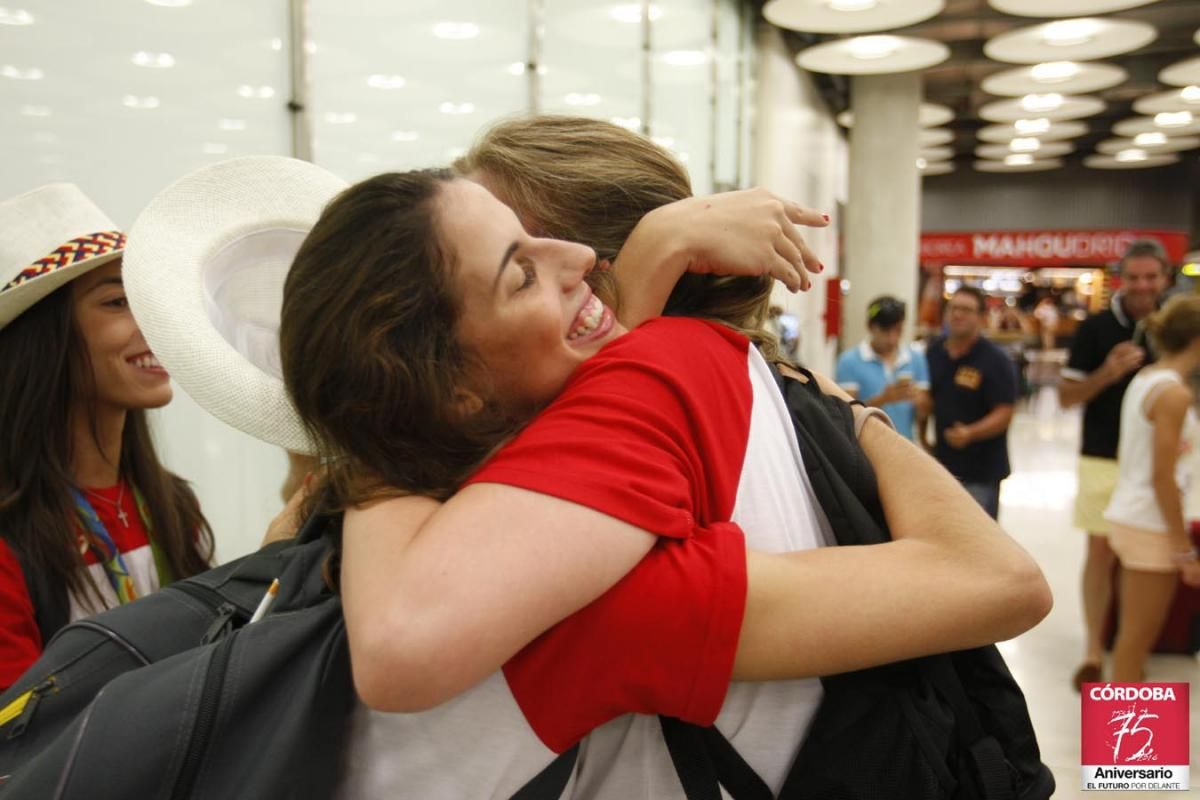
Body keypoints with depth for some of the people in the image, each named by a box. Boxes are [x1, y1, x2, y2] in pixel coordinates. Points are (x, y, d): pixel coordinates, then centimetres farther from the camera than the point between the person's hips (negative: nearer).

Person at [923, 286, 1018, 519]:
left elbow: (1004, 414, -16)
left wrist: (970, 433, -31)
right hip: (940, 462, 6)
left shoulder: (996, 360, -12)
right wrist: (922, 433, 11)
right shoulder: (933, 352, 4)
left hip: (981, 471, -6)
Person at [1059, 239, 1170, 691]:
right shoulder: (1095, 328, -6)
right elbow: (1066, 397, -6)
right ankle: (1094, 652, 12)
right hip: (1104, 460, -3)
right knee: (1101, 553, 2)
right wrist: (1108, 373, -21)